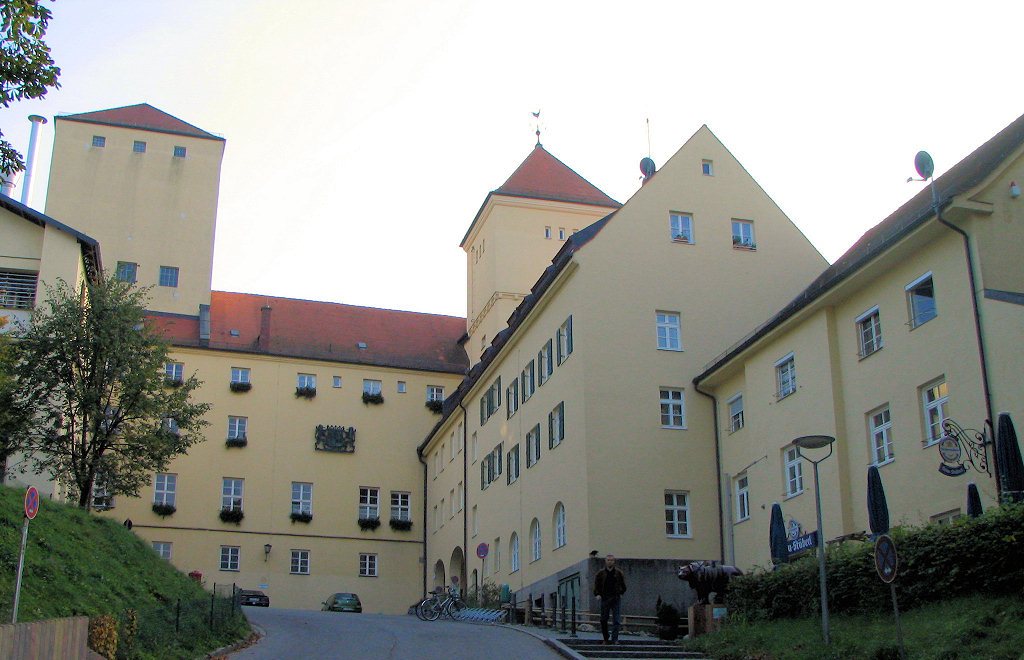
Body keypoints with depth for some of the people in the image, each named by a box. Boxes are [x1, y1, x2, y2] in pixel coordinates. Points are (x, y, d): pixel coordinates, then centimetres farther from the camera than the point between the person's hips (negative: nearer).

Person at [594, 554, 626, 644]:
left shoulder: (619, 573, 8)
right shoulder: (600, 573, 7)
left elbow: (623, 586, 15)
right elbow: (596, 585, 7)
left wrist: (620, 593, 4)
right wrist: (597, 594, -6)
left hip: (616, 598, 0)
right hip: (604, 598, 0)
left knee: (616, 620, -6)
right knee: (603, 619, 3)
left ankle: (614, 639, -5)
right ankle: (606, 638, 16)